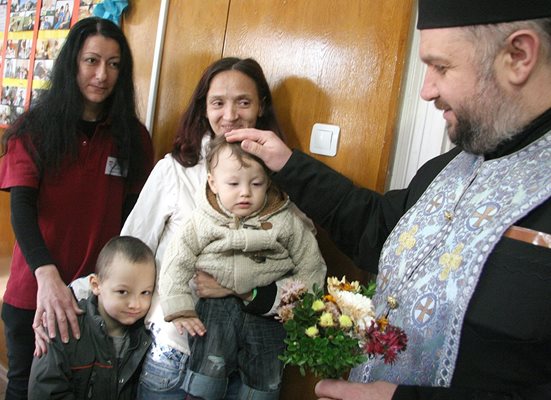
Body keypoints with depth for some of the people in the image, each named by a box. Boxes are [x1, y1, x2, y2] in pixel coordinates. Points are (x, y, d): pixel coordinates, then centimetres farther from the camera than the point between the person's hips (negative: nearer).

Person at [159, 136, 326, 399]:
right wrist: (180, 311, -8)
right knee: (209, 366, -16)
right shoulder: (203, 222, -3)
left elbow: (310, 268, 3)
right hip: (217, 306, 0)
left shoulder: (286, 222, -4)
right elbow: (176, 263, -2)